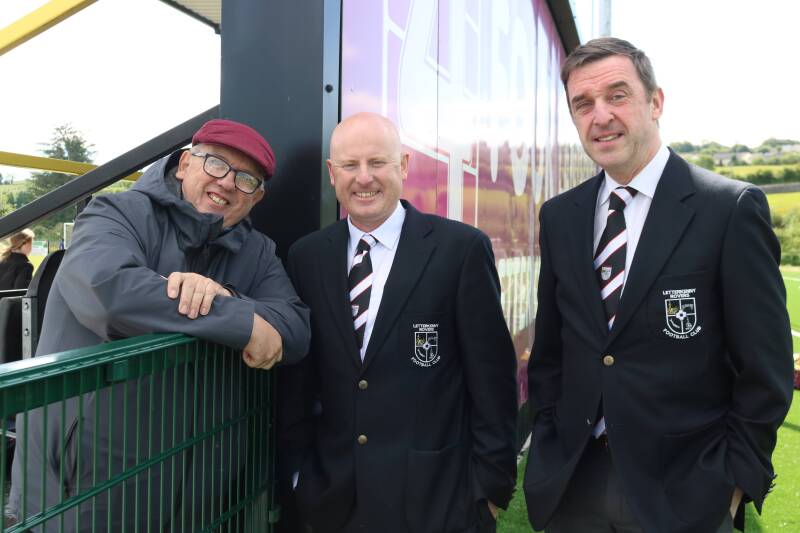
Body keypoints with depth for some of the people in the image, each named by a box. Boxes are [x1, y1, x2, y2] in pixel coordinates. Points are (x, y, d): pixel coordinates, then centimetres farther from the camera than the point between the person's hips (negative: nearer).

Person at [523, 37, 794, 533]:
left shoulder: (733, 208, -10)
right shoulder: (560, 216, 2)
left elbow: (766, 369, -8)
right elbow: (550, 349, 8)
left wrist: (734, 480, -8)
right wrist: (548, 446, 3)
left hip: (682, 493, -3)